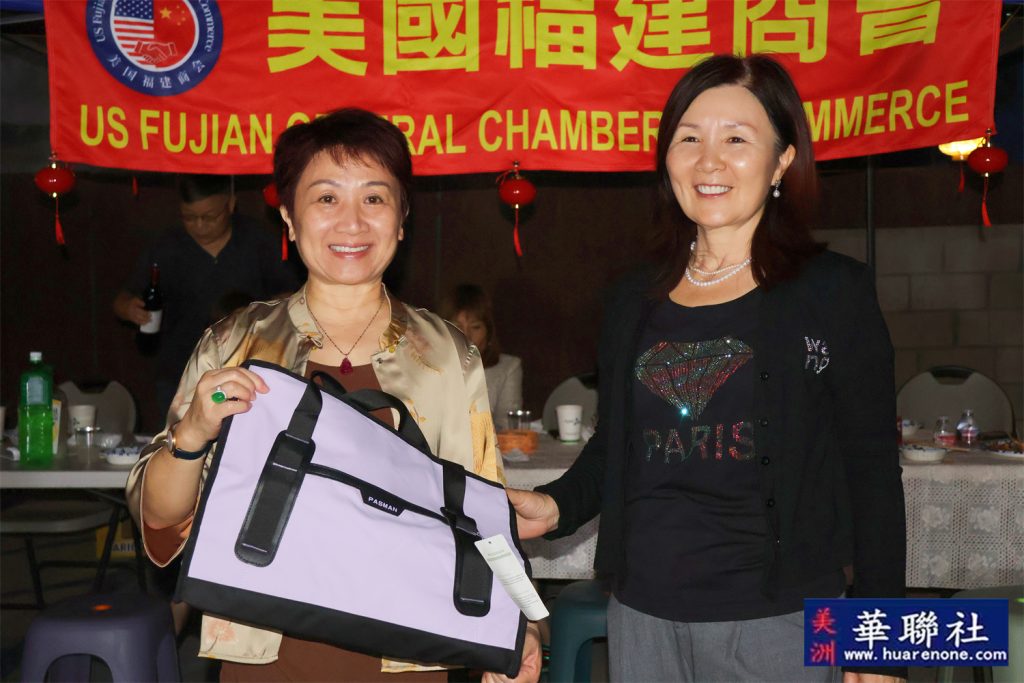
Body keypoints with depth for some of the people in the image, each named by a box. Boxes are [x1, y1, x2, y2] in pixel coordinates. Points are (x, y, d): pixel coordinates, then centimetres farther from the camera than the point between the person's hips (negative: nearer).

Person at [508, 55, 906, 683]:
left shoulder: (833, 291, -5)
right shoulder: (634, 301, 7)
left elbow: (871, 470, -4)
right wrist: (557, 507, -4)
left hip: (778, 618, -4)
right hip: (641, 613, 4)